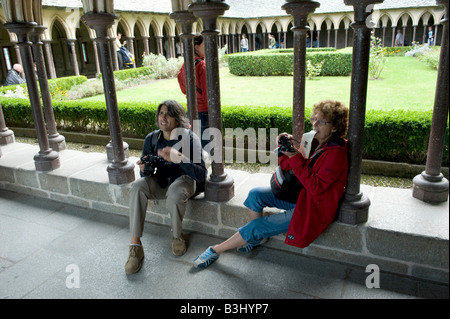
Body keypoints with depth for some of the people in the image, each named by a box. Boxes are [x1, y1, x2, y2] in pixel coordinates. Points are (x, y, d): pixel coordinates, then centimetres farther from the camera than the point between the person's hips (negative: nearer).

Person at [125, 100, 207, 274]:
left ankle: (177, 235, -8)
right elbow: (147, 173, 4)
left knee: (174, 192, -38)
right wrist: (144, 169, -22)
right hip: (161, 181, 4)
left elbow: (200, 174, -22)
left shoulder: (189, 138, -15)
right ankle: (135, 245, -22)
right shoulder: (152, 138, -2)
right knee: (137, 186, -25)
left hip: (185, 180, -4)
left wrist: (179, 158, -38)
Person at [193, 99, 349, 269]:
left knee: (257, 226, -10)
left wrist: (296, 158, -31)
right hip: (298, 194, 8)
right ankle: (257, 237, 12)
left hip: (312, 208, -8)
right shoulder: (317, 142, 2)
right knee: (256, 194, -8)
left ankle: (216, 250, 6)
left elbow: (315, 187, -30)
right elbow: (286, 167, 6)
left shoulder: (335, 154, -23)